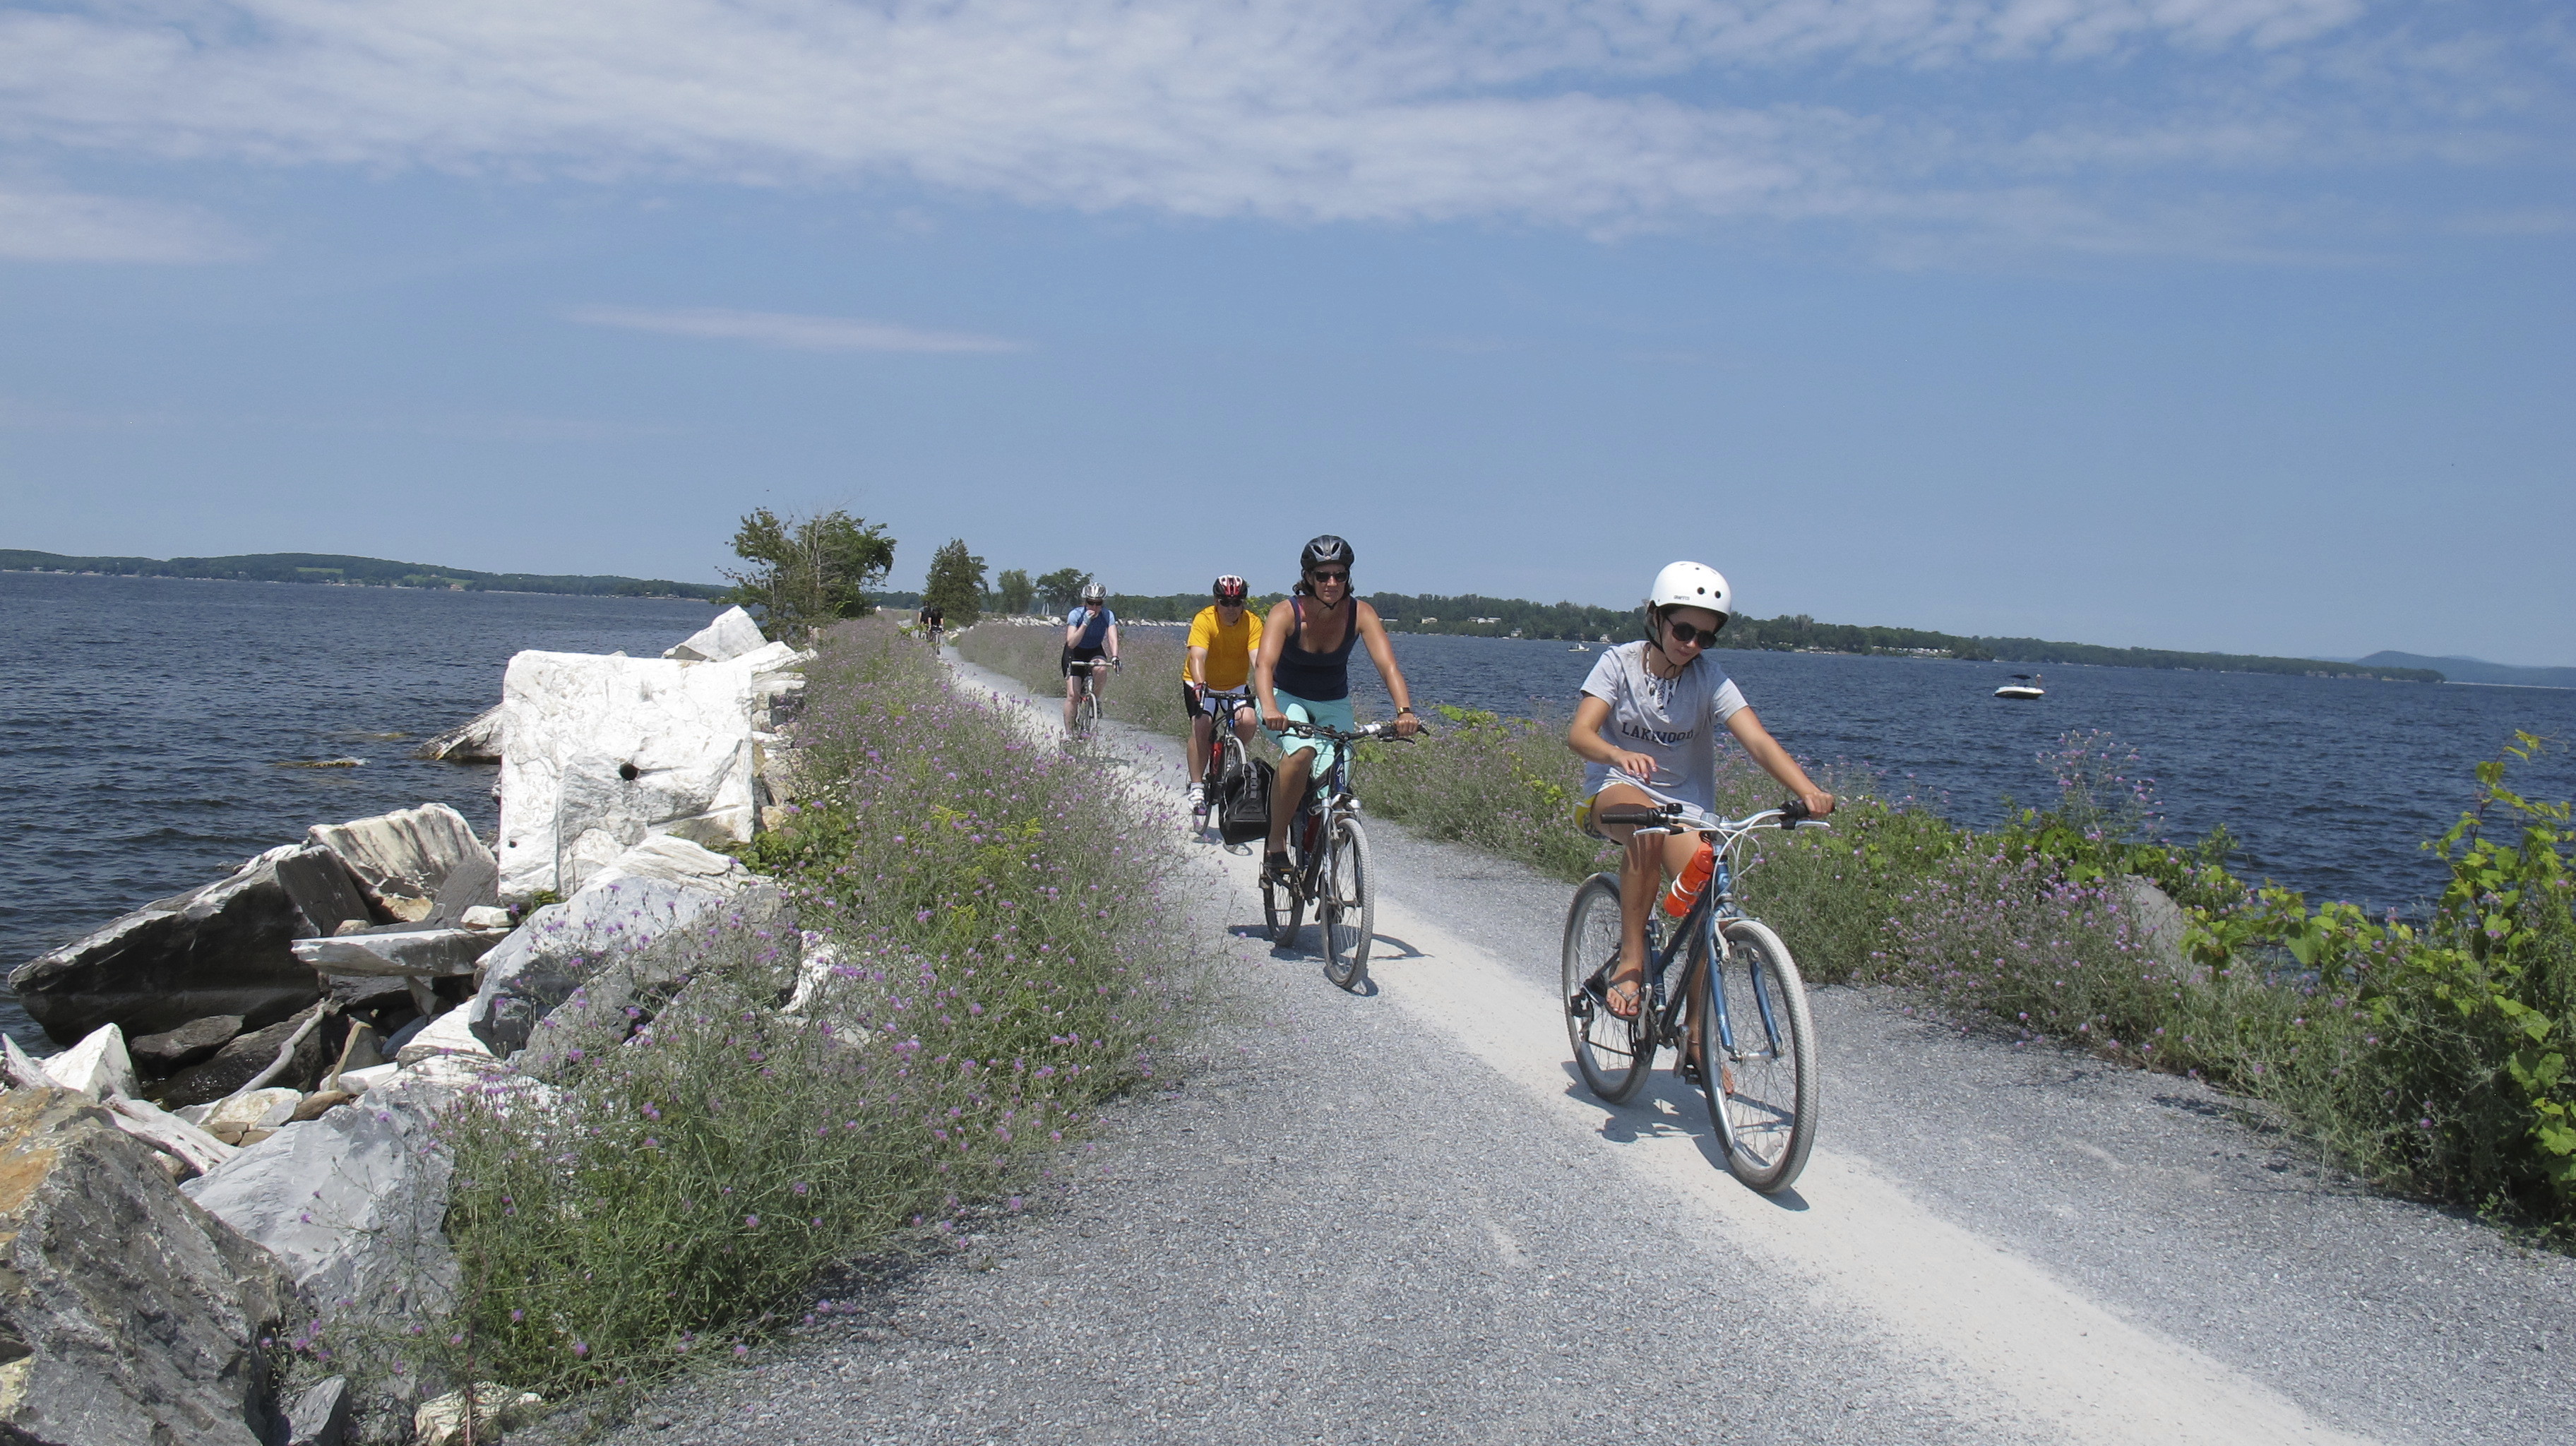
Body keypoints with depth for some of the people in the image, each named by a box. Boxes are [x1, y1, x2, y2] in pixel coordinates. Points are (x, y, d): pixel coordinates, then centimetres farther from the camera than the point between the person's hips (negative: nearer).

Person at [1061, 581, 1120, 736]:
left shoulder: (1108, 616, -19)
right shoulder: (1075, 615, -24)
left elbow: (1113, 638, -29)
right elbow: (1071, 643, -33)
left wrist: (1115, 657, -48)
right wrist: (1085, 623, -43)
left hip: (1095, 652, 2)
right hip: (1075, 653, -2)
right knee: (1072, 694, -14)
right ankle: (1068, 733, -3)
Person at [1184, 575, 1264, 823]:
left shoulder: (1252, 623, -18)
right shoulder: (1204, 620, -25)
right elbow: (1197, 657, -37)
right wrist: (1199, 685, -55)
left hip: (1236, 685, 2)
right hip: (1202, 683, -2)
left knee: (1247, 720, -22)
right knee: (1201, 725, -24)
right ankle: (1197, 787, -16)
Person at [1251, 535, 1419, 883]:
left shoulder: (1360, 614, -18)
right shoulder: (1287, 612, -23)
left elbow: (1388, 665, -29)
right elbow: (1264, 665, -37)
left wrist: (1404, 710, -47)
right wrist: (1270, 708, -56)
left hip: (1333, 706, 3)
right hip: (1287, 698, -3)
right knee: (1302, 752, -34)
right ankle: (1275, 848, -21)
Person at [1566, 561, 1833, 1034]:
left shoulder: (1709, 676, -9)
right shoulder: (1620, 663, -10)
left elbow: (1758, 740, -21)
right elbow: (1580, 733, -21)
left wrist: (1808, 791, -38)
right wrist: (1620, 754, -44)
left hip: (1687, 803, 2)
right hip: (1617, 789, -2)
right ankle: (1630, 960, -25)